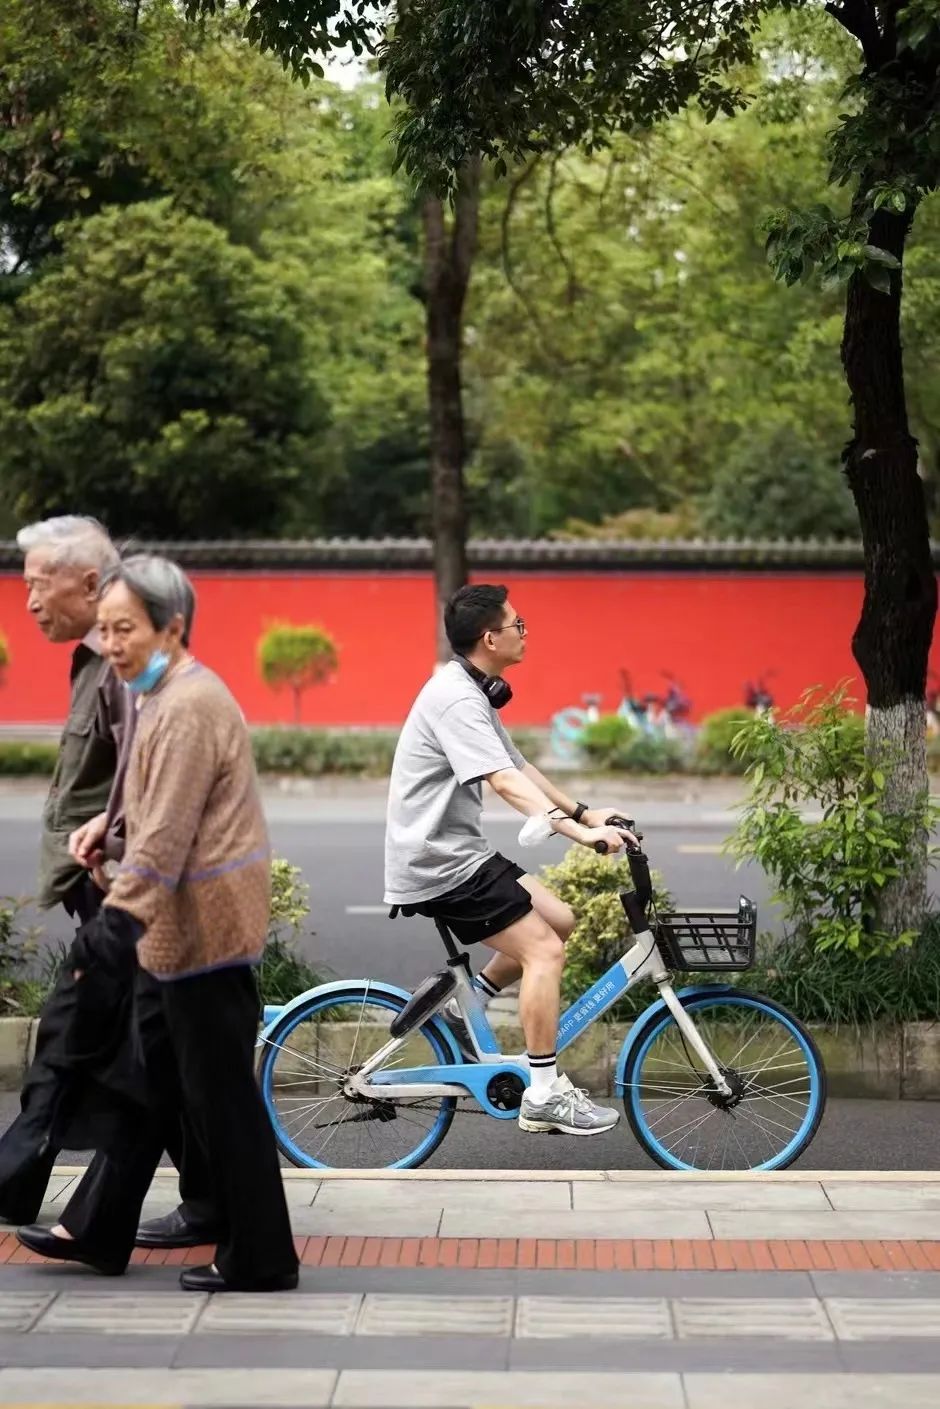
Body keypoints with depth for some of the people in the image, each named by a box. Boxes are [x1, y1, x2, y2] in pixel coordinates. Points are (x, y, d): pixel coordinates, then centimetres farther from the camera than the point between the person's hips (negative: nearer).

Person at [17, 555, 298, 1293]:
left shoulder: (188, 708, -20)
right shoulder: (170, 695, 12)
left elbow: (164, 839, -26)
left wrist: (113, 927, -28)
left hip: (203, 929, -10)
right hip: (180, 928, 10)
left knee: (221, 1095, -2)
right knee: (152, 1080, 17)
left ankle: (260, 1258, 7)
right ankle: (98, 1230, 27)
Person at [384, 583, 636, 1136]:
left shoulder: (474, 693, 12)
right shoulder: (456, 699, -21)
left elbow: (519, 765, 21)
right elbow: (504, 781, -32)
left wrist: (584, 812, 17)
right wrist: (577, 831, -40)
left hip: (459, 850, 10)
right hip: (438, 862, -10)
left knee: (559, 921, 11)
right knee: (544, 950, -12)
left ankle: (464, 1003, 18)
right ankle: (545, 1094, -8)